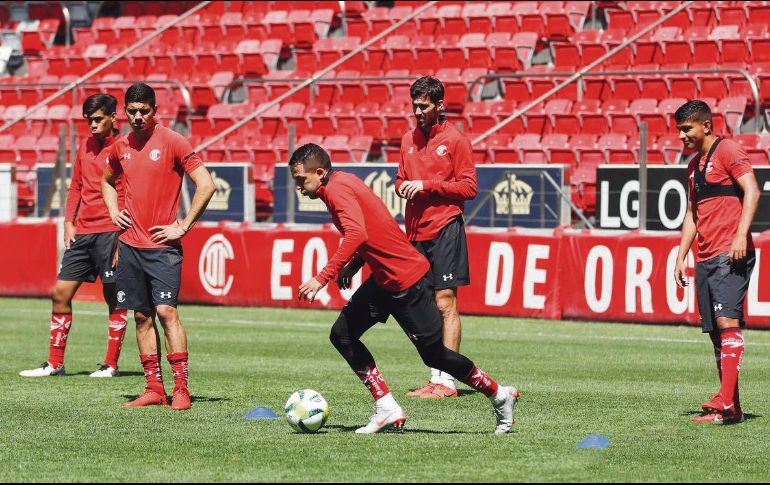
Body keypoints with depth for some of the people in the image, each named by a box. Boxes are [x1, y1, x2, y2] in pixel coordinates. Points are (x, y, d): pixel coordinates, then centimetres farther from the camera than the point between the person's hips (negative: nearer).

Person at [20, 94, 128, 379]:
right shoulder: (85, 147, 15)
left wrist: (123, 231, -14)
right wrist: (69, 221, 10)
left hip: (110, 232, -7)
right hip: (82, 232, 7)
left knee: (114, 298, 0)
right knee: (60, 293, 3)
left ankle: (111, 365, 6)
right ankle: (55, 363, 8)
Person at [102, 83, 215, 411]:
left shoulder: (172, 142, -7)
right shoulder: (121, 147, 10)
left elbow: (206, 185, -10)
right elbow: (108, 181, 31)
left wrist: (183, 227, -10)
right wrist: (113, 211, 13)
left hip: (162, 245, -6)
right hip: (130, 244, 6)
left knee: (166, 310, -14)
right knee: (142, 316, 6)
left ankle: (181, 389, -12)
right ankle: (154, 388, 10)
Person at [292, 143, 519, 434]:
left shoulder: (337, 189, -19)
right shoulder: (342, 185, 11)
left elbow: (356, 234, -36)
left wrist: (323, 278, -38)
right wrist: (352, 265, 8)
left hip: (407, 280, -10)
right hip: (384, 279, 10)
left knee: (434, 354, 1)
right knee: (342, 334, 2)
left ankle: (500, 396, 18)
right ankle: (387, 410, 2)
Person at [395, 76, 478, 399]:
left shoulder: (454, 140, -4)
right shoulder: (409, 140, 15)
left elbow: (469, 187, -7)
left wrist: (427, 185, -14)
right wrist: (403, 186, 0)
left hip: (445, 230, -7)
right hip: (415, 232, 7)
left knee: (445, 303, -9)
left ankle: (446, 381, -10)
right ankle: (435, 378, 13)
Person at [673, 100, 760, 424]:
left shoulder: (727, 151, -4)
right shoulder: (694, 164, 21)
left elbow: (752, 191, -14)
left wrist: (741, 234, -24)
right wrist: (681, 257, 21)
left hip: (730, 255, -9)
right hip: (706, 260, 9)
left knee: (727, 320, -20)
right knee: (715, 332, 5)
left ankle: (726, 398, -28)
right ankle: (731, 409, 6)